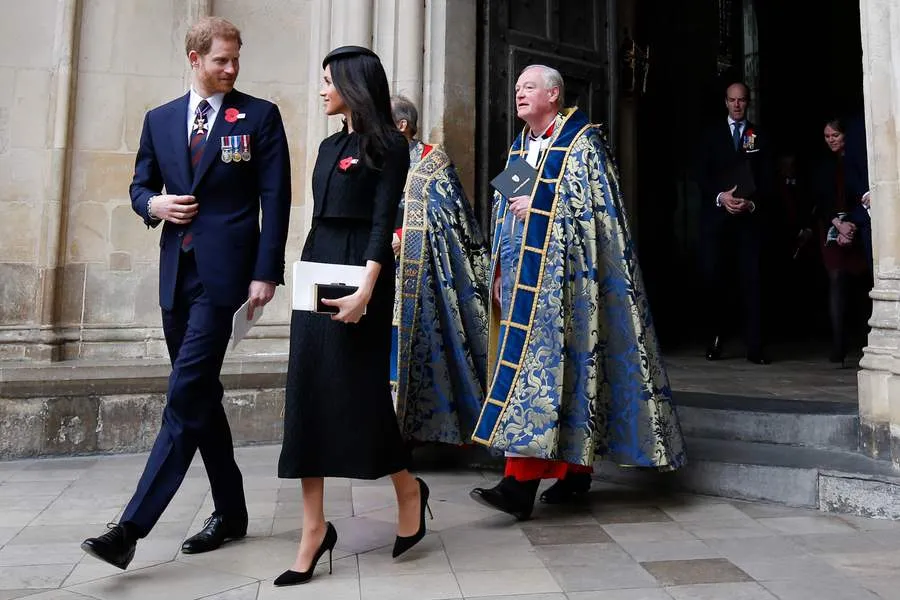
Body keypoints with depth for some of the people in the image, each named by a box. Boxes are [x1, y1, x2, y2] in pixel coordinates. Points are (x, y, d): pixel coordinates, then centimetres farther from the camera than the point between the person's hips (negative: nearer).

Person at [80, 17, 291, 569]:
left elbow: (276, 199, -4)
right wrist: (153, 204, -3)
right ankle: (231, 513, 25)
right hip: (177, 273, 6)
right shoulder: (160, 120, 15)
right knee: (201, 397, 11)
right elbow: (140, 187, 21)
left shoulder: (260, 116, 2)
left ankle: (132, 527, -6)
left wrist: (266, 273, -12)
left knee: (186, 397, -11)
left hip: (224, 272, -6)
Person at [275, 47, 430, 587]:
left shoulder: (387, 144, -4)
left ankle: (409, 489, 23)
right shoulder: (330, 146, 18)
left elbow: (383, 222, -14)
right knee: (308, 392, 1)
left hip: (357, 274, -8)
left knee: (359, 390, -3)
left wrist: (366, 288, -24)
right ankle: (315, 527, 7)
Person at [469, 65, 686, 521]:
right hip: (525, 274, 7)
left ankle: (522, 484, -15)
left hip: (562, 275, -7)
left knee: (544, 360, -14)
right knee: (534, 359, 5)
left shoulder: (582, 141, -1)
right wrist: (501, 272, 16)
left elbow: (596, 205, -9)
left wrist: (538, 205, -13)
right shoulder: (518, 148, 20)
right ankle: (575, 469, 15)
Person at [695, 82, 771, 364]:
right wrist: (720, 197, -12)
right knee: (714, 278, -3)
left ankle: (755, 347, -3)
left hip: (749, 216, 0)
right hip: (716, 215, 0)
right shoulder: (712, 135, 13)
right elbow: (702, 175, 5)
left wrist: (753, 203, -10)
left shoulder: (759, 136, 14)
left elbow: (765, 179, 8)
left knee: (752, 280, -4)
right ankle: (715, 340, 9)